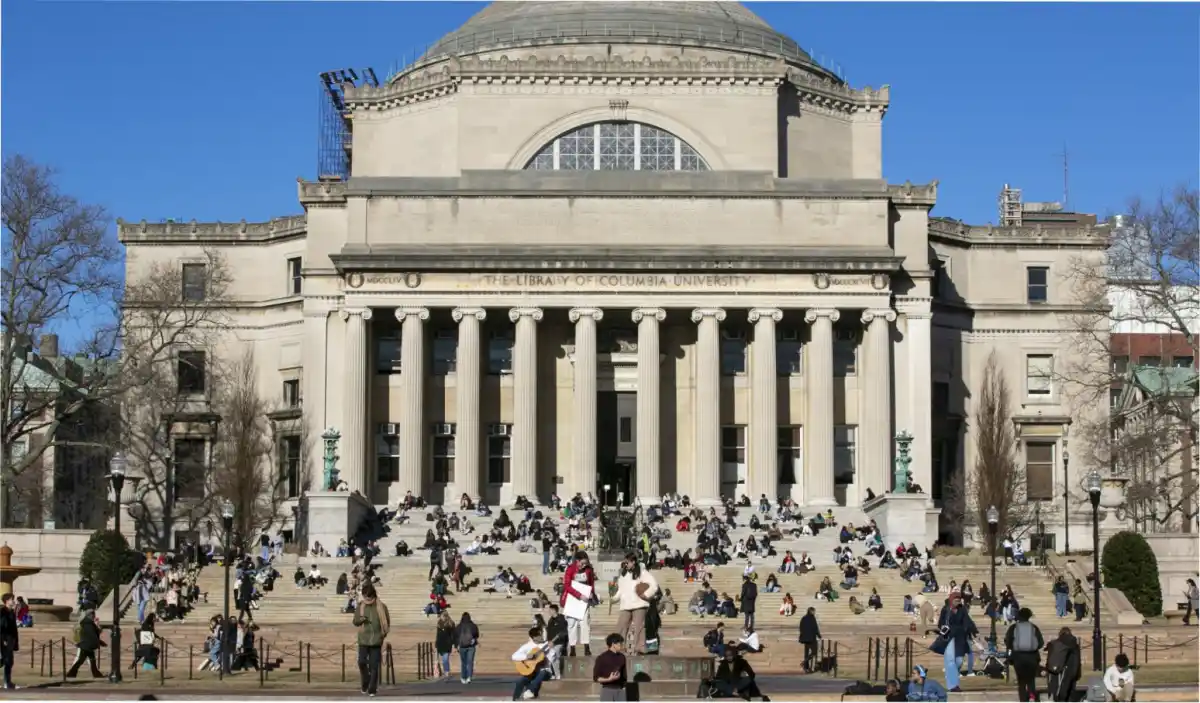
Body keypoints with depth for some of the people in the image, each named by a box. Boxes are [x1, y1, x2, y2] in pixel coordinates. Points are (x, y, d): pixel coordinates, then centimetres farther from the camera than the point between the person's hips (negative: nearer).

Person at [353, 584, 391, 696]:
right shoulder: (360, 606, 3)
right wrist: (361, 620, -14)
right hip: (363, 640, 1)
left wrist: (384, 633, -5)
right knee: (362, 662, -7)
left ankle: (372, 689, 6)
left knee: (374, 665, -2)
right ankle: (365, 683, 18)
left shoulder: (381, 607, -2)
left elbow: (387, 622, 7)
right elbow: (355, 621, 8)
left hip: (376, 640, -1)